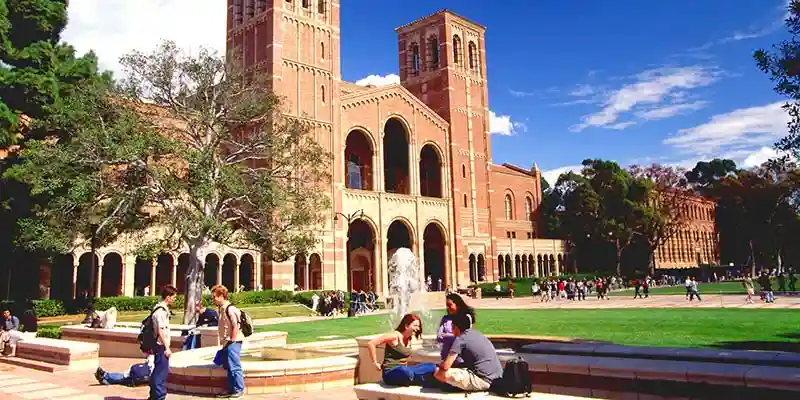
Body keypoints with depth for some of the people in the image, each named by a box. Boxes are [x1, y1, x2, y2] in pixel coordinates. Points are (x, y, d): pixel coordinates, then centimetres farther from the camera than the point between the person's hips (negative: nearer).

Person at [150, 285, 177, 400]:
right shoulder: (161, 311, -18)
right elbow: (161, 331, -21)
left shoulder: (163, 309, 12)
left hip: (161, 345, 10)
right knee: (162, 372, -4)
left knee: (158, 371, 16)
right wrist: (167, 348, -18)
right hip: (161, 346, -10)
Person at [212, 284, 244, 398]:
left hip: (232, 343, -10)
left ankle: (239, 390, 6)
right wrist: (225, 342, 16)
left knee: (234, 367, -3)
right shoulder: (222, 308, 13)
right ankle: (231, 390, 22)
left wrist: (232, 341, -16)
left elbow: (236, 326, -19)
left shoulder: (230, 309, -16)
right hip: (227, 343, 10)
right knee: (228, 367, 14)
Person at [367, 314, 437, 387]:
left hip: (404, 369, 7)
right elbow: (370, 344, -20)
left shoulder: (409, 339, 10)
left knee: (431, 367, -3)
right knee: (406, 372, -39)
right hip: (390, 373, -7)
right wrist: (375, 363, -14)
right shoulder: (395, 336, -15)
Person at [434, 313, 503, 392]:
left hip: (483, 381, -9)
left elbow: (446, 366, -13)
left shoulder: (460, 339, -9)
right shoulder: (477, 333, 15)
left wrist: (439, 365, 10)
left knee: (438, 373, -14)